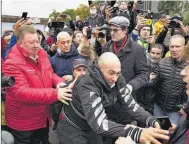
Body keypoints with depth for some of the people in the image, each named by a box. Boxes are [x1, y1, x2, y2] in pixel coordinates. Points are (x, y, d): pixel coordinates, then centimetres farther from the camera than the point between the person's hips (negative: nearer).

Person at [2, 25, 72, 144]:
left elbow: (50, 74, 9)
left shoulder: (41, 53, -2)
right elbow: (22, 93, -31)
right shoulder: (12, 63, -23)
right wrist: (55, 93, -38)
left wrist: (59, 82, -15)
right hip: (23, 123, -6)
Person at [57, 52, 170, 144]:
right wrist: (136, 133, -55)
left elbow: (130, 105, -13)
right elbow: (99, 124, -44)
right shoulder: (87, 85, -34)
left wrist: (152, 121, -31)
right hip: (73, 129, -6)